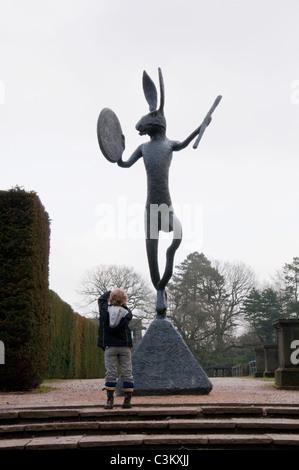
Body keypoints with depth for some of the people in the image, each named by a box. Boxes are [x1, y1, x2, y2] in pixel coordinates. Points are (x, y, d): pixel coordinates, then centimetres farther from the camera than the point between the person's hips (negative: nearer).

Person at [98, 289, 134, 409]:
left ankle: (110, 400, -4)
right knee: (127, 374, 4)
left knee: (110, 374, 2)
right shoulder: (127, 313, -5)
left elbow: (101, 298, 15)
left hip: (110, 346, 1)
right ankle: (127, 400, 4)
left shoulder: (105, 309, -1)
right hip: (125, 346, -1)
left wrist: (109, 292, 27)